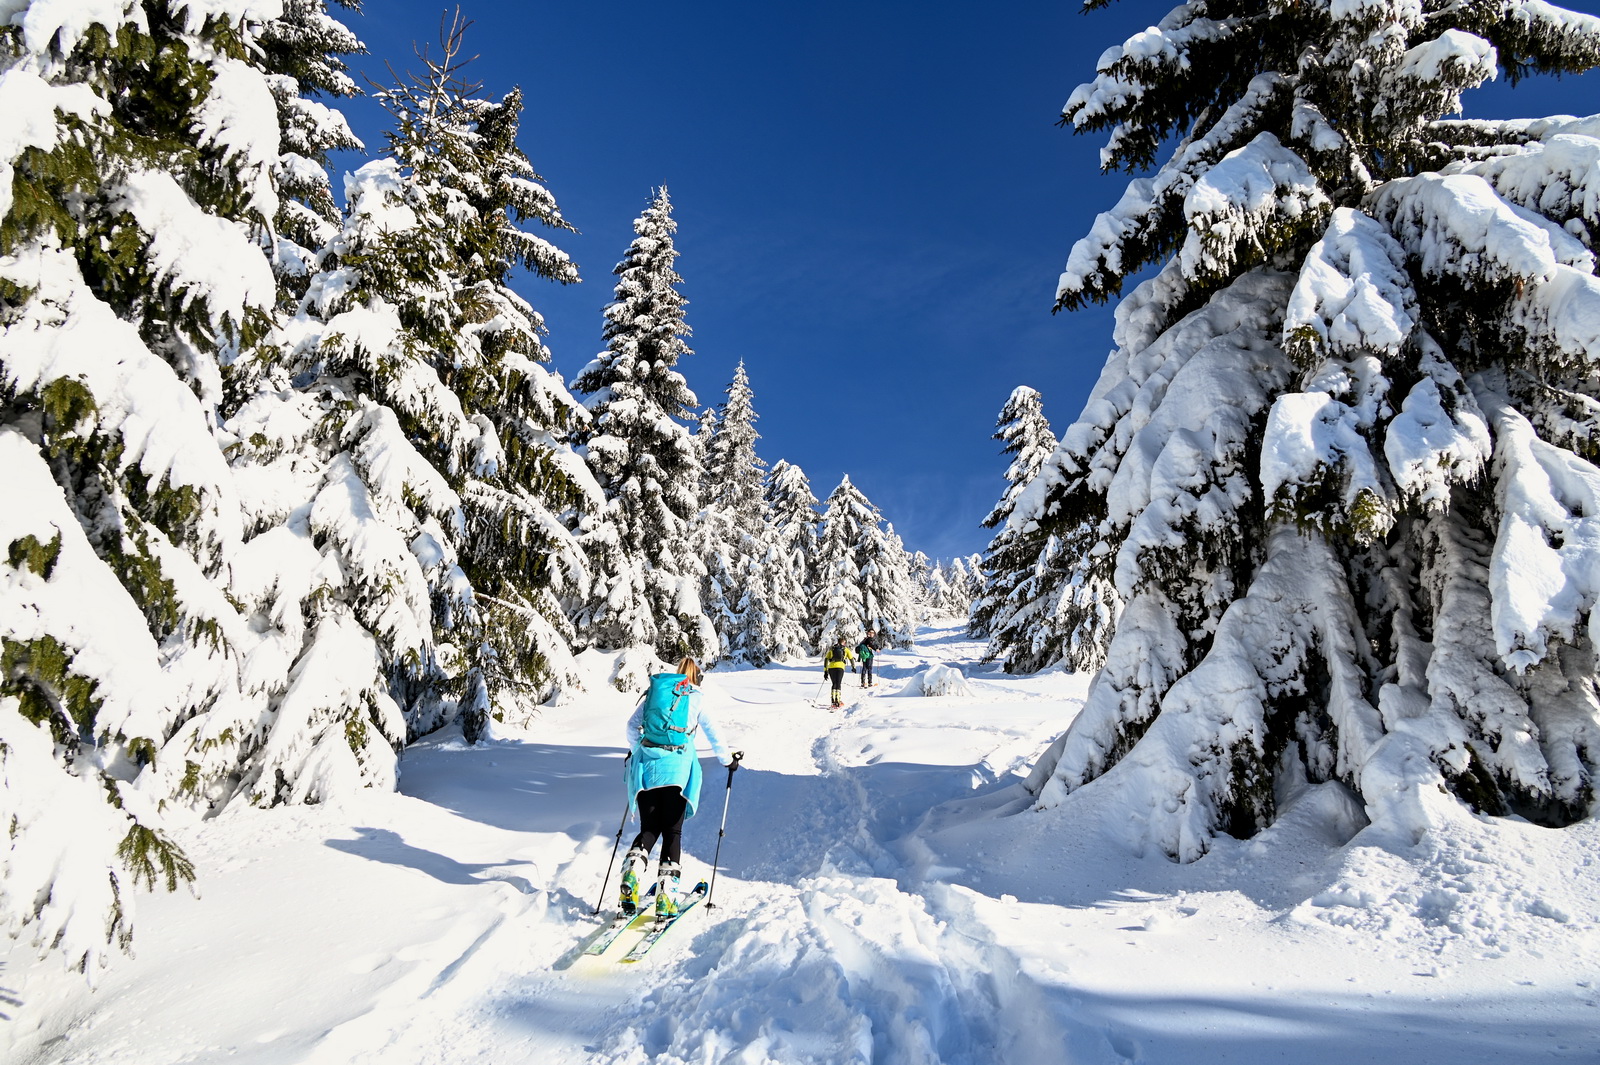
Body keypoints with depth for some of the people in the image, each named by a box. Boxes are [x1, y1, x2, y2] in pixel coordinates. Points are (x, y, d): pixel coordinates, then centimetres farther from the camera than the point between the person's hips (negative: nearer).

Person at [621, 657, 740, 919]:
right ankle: (666, 895, -3)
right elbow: (713, 735, 14)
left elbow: (632, 725, 15)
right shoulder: (696, 700, 8)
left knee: (649, 828, 14)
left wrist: (636, 751, 31)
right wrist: (728, 760, 28)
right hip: (677, 768, -2)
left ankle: (632, 869, -12)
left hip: (646, 766, 3)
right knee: (672, 832, 6)